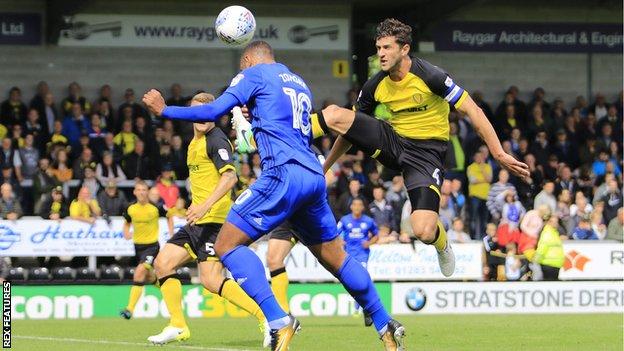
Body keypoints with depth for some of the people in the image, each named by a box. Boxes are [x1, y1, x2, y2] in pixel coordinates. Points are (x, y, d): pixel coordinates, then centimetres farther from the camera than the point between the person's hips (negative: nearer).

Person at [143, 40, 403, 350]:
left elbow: (213, 111, -3)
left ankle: (279, 321, -20)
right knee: (335, 258, 19)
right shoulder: (299, 83, 28)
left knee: (226, 244, -6)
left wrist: (164, 110, 7)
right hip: (315, 177, 8)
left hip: (284, 174, -8)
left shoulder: (254, 74, 7)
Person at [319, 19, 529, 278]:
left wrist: (499, 154, -19)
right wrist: (323, 169, 11)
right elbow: (351, 129, 12)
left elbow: (472, 110, -14)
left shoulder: (430, 76, -17)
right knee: (333, 114, -22)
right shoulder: (375, 86, -2)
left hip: (426, 153, -4)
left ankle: (442, 244, 18)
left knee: (424, 232, -18)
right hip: (392, 142, 4)